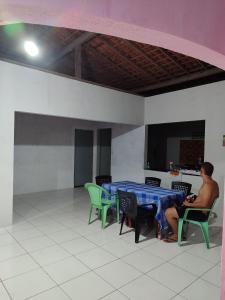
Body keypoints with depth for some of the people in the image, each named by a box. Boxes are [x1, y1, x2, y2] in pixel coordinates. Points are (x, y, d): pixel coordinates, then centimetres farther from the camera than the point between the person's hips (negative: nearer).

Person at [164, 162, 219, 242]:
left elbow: (204, 204, -30)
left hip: (200, 213, -11)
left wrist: (189, 204, -18)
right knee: (175, 207, 22)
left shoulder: (207, 185, -24)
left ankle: (177, 235, 8)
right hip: (200, 211, 11)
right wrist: (194, 200, 9)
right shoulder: (214, 183, 8)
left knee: (168, 212, -10)